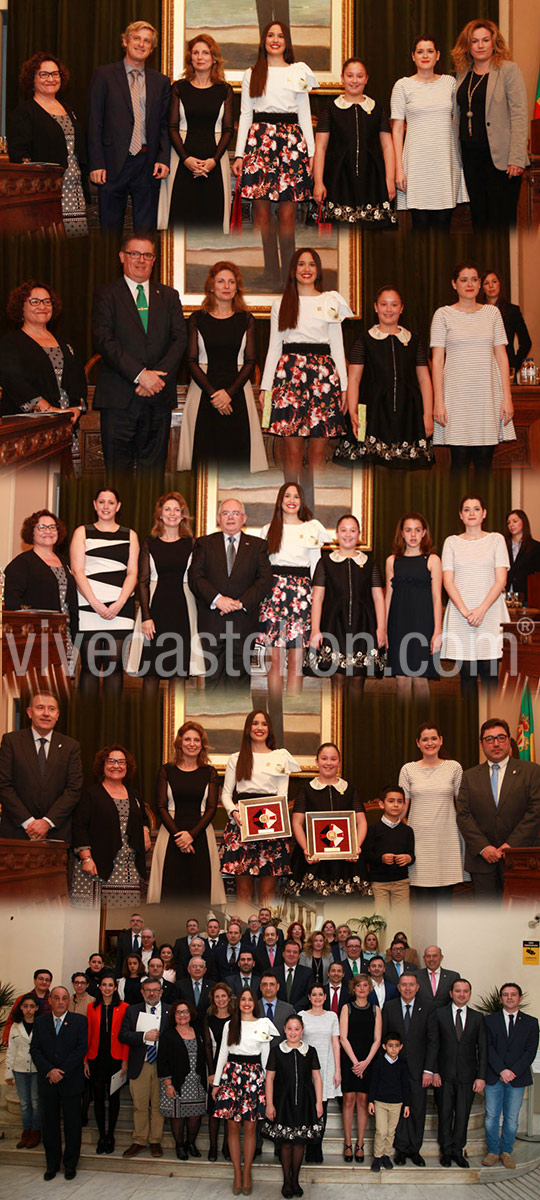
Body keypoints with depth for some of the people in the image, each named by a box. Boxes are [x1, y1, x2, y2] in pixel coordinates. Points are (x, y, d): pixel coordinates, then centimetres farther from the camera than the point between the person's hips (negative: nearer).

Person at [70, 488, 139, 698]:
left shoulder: (129, 535, 16)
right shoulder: (82, 532, 12)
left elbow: (132, 573, 8)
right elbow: (77, 571, 2)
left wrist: (119, 604, -7)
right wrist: (96, 604, -9)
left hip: (120, 607, 1)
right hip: (89, 606, -1)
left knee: (114, 663, -3)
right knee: (90, 664, -4)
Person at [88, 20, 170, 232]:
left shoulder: (161, 82, 12)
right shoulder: (104, 75, 3)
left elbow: (165, 125, 11)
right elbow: (94, 123, 0)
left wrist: (163, 159, -4)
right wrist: (96, 164, -9)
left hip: (148, 164, 2)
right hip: (114, 163, -2)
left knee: (146, 228, 3)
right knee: (110, 228, 3)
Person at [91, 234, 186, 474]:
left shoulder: (169, 296, 16)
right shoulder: (106, 294, 5)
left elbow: (180, 339, 5)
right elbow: (103, 340, -8)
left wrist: (158, 375, -11)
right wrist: (140, 374, -16)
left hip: (158, 397, 3)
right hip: (119, 398, -3)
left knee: (154, 469, 4)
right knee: (117, 469, -2)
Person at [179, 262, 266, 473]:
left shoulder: (246, 319, 8)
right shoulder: (197, 319, 5)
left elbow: (251, 362, 3)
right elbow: (192, 361, 1)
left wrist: (229, 392, -10)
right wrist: (212, 393, -12)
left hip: (237, 390, 1)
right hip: (204, 390, -1)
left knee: (236, 455, -4)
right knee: (205, 455, -4)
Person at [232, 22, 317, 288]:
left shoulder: (299, 72, 15)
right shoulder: (251, 75, 15)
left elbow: (305, 115, 13)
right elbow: (245, 115, 11)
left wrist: (312, 153, 5)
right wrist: (239, 154, 3)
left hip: (291, 140, 0)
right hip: (259, 140, 0)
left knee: (288, 212, -6)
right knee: (262, 211, -5)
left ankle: (288, 275, -1)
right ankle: (268, 276, -1)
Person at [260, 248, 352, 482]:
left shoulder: (331, 302, 13)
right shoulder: (281, 305, 14)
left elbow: (337, 346, 11)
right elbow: (274, 348, 13)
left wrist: (344, 386, 5)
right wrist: (265, 387, 5)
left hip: (323, 374, 0)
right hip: (290, 373, 0)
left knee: (318, 449, -3)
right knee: (292, 448, -6)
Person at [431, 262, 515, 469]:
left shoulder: (492, 312, 12)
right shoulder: (443, 315, 4)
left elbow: (502, 357, 10)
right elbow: (437, 361, 1)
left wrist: (507, 397, 1)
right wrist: (438, 402, -8)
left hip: (488, 394, 2)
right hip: (457, 394, -2)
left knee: (485, 460, 0)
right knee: (460, 458, -5)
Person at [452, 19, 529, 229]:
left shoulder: (509, 70, -3)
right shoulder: (462, 74, 13)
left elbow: (520, 115, -9)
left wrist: (516, 158, -17)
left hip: (499, 157, -5)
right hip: (470, 155, 6)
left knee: (502, 221, -7)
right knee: (478, 218, 8)